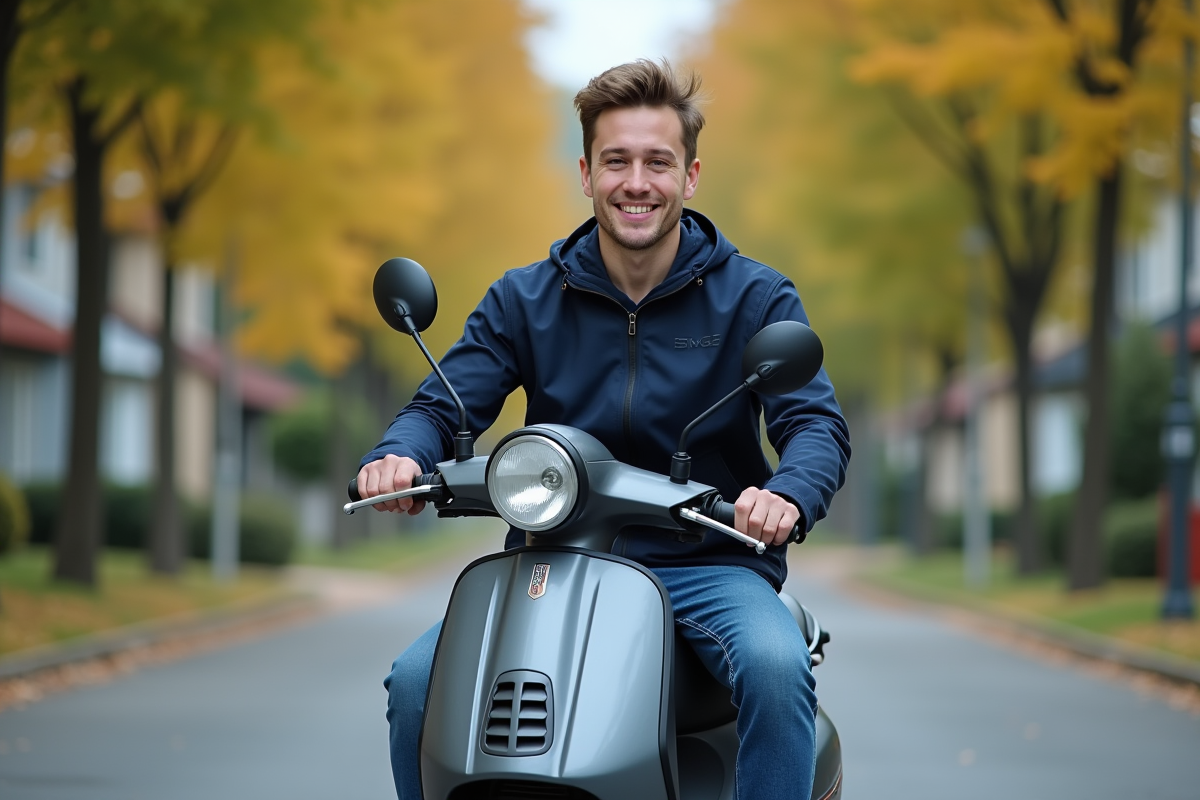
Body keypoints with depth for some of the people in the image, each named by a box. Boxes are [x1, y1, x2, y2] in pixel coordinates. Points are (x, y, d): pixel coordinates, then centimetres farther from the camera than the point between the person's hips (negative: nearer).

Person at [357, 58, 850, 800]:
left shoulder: (756, 298, 3)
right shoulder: (524, 300, 9)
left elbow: (817, 423, -7)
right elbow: (445, 405, 3)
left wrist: (788, 494, -32)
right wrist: (401, 455, -24)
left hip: (710, 566, -2)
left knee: (776, 669, -35)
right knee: (419, 680, -22)